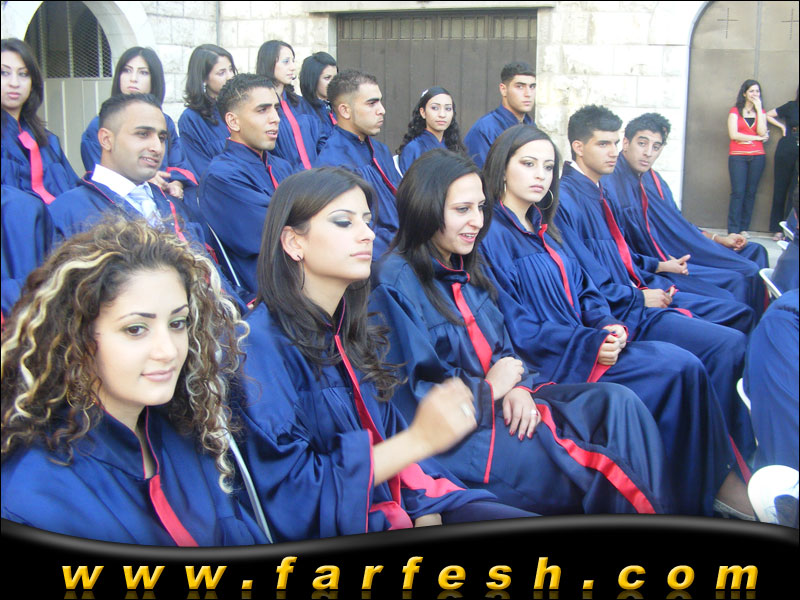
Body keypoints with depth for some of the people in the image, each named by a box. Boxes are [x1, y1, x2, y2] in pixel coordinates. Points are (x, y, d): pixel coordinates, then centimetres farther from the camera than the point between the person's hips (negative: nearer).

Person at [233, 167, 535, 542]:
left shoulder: (351, 332, 9)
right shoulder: (260, 342, -16)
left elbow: (388, 437, 11)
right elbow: (290, 503, -19)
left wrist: (427, 515, -8)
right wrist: (419, 439, -23)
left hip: (400, 509, 8)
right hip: (330, 536, -7)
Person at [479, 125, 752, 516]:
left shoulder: (541, 227, 17)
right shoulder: (493, 235, -10)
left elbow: (582, 288, 15)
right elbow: (515, 329, -16)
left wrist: (607, 325, -7)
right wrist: (590, 343, -21)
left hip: (582, 343, 8)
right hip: (548, 363, -8)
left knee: (685, 365, -14)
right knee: (679, 369, -18)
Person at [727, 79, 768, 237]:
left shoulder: (761, 112, 14)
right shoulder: (735, 111, 6)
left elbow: (762, 132, -4)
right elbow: (733, 134, -7)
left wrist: (758, 108, -4)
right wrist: (757, 138, -3)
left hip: (757, 156, 3)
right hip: (738, 156, -3)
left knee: (751, 193, 1)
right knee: (738, 192, -10)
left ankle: (744, 228, 7)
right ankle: (733, 230, -12)